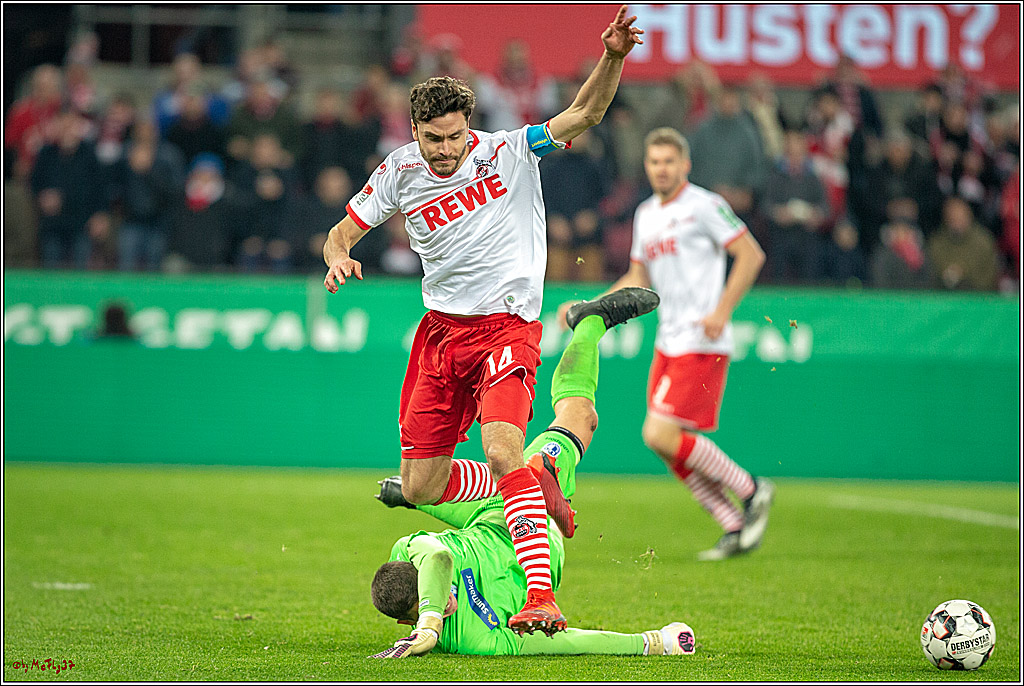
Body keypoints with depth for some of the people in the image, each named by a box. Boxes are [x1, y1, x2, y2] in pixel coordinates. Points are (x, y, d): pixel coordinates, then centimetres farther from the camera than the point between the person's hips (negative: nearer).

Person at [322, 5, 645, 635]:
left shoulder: (509, 152, -7)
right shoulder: (400, 173, 1)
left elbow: (585, 114, -13)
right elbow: (343, 231, 10)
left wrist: (613, 58, -31)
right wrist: (338, 258, -13)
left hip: (506, 327, -5)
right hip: (442, 329, 5)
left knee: (502, 449, -29)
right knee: (420, 487, 4)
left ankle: (541, 598, -34)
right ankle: (533, 487, 28)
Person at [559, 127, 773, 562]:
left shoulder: (704, 206, -8)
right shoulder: (646, 215, 15)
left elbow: (751, 255, -10)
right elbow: (639, 279, 25)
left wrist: (722, 311, -17)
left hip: (701, 343, -8)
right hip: (668, 342, 8)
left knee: (662, 435, -16)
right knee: (672, 446, 3)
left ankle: (752, 491, 0)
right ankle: (736, 530, 12)